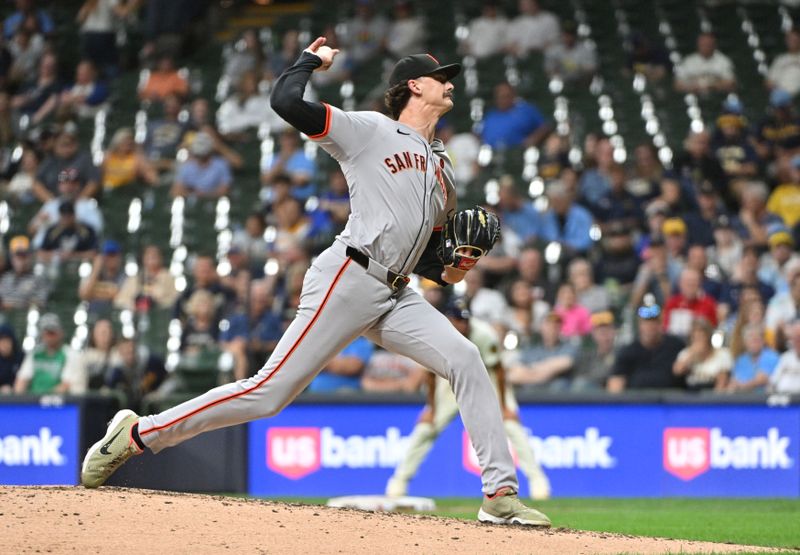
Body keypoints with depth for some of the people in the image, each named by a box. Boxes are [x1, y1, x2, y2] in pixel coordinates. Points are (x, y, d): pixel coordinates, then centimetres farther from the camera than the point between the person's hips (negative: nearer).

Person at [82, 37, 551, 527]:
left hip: (396, 297, 7)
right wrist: (311, 60, 8)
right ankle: (140, 433, -1)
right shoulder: (369, 130, 2)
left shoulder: (443, 170, 24)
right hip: (348, 280, -7)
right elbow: (287, 101, -9)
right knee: (271, 392, -11)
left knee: (465, 359, -12)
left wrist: (446, 271, 7)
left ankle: (501, 494, -14)